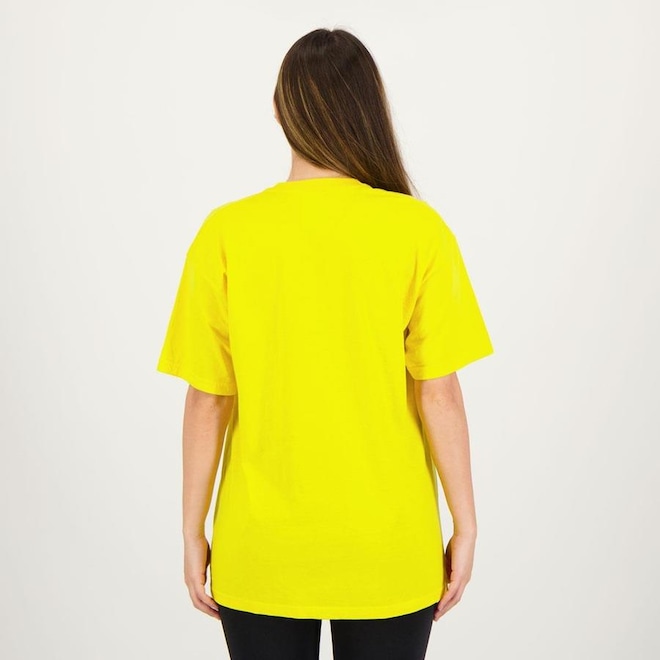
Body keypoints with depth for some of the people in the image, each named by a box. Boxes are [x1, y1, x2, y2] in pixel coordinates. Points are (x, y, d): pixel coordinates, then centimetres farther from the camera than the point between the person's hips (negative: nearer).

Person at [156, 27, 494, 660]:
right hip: (387, 552, 0)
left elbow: (206, 401, -6)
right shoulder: (417, 229, -11)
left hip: (262, 551, 1)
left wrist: (194, 531, 5)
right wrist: (465, 526, 2)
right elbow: (439, 394, -9)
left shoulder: (226, 232, -9)